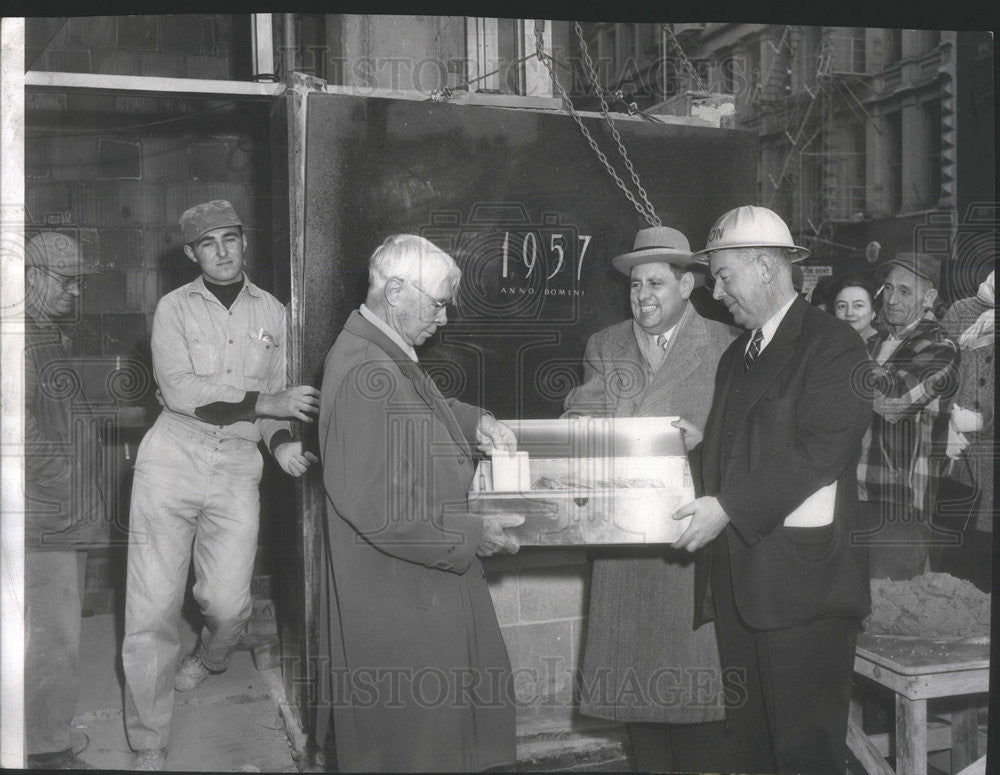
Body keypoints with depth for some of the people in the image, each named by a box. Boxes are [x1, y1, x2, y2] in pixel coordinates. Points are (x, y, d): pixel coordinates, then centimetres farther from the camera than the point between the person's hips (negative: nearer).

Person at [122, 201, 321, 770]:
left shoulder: (272, 313, 10)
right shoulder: (175, 308, 2)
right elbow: (179, 389, -12)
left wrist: (282, 441, -6)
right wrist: (264, 402, -17)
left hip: (238, 467, 2)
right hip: (172, 460, -1)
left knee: (229, 604, -4)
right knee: (154, 606, 0)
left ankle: (209, 660, 36)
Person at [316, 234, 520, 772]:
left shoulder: (388, 354, 7)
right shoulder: (366, 374, -26)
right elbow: (380, 509, -28)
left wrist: (472, 421, 9)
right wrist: (472, 535, -19)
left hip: (425, 581, 11)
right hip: (396, 598, -10)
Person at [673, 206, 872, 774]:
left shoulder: (833, 344, -7)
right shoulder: (737, 355, 19)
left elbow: (820, 450, -17)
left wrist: (729, 508, -21)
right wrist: (703, 443, 2)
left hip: (803, 576, -7)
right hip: (738, 572, 8)